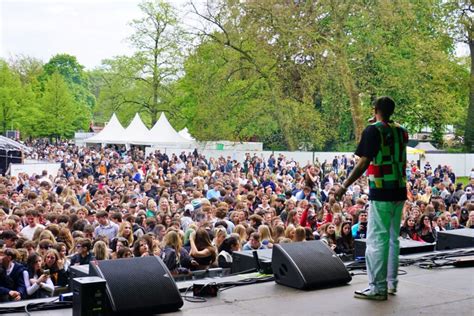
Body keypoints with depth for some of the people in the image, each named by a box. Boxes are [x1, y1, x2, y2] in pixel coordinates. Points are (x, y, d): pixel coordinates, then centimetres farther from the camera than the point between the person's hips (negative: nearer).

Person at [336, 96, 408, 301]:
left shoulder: (373, 130, -9)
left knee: (377, 239, -4)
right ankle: (392, 283, 21)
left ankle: (378, 288, -3)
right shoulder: (401, 131, 11)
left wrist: (345, 186, -13)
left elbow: (364, 163, -16)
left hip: (381, 193, -7)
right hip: (400, 191, 7)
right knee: (393, 238, 15)